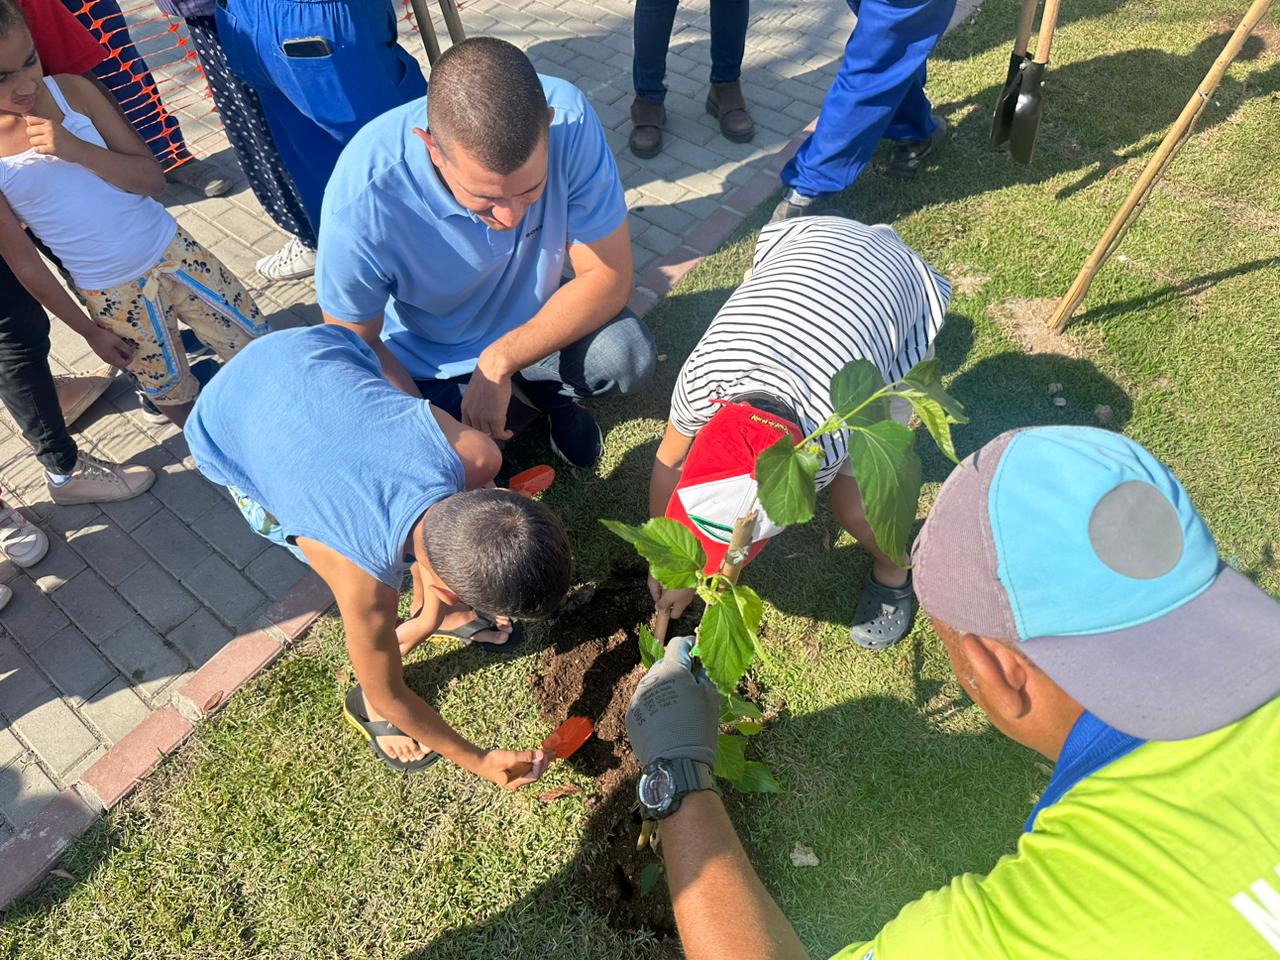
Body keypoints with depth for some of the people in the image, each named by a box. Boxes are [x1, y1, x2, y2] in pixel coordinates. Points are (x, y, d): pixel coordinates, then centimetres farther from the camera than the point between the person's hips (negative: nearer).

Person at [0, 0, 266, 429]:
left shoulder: (70, 89, -7)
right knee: (174, 395, 11)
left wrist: (77, 149, -22)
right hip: (113, 295, -2)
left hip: (173, 249, 2)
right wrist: (89, 331, 0)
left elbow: (153, 179, -6)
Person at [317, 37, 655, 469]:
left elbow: (609, 277, -23)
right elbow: (356, 345, -16)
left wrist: (498, 364, -29)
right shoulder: (362, 201, -33)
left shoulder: (568, 119, -30)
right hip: (429, 366, 0)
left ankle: (545, 389, 9)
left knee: (629, 354, -27)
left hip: (536, 320, 1)